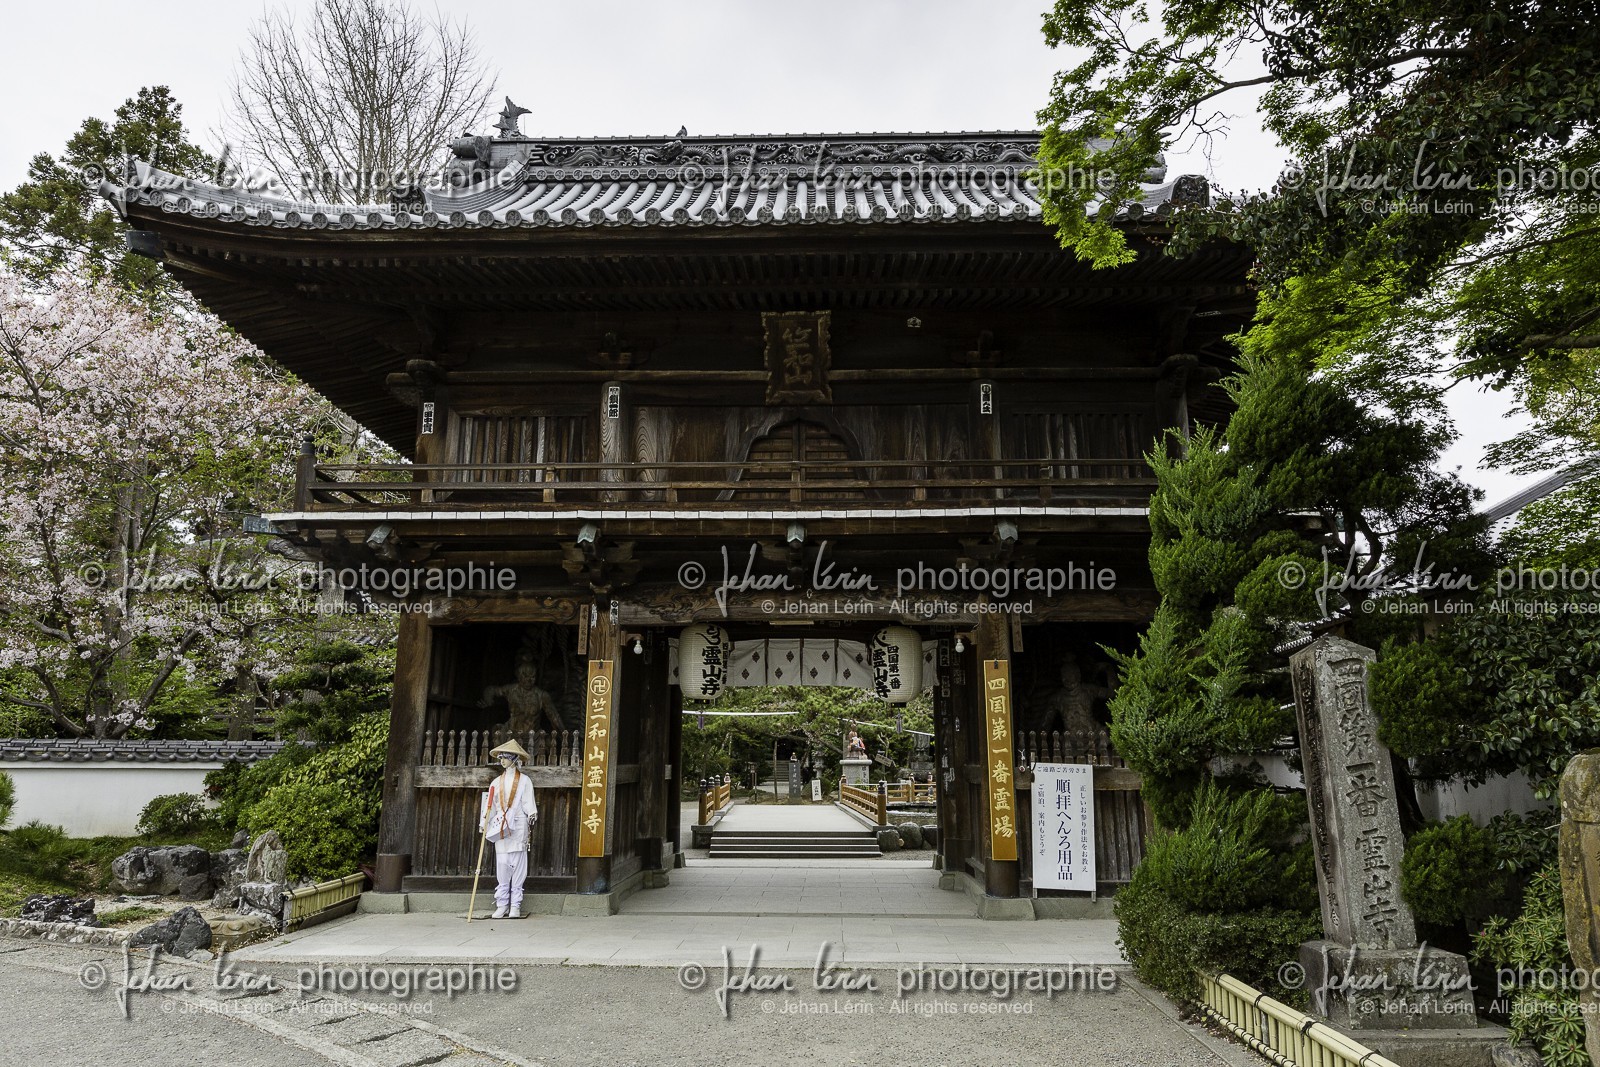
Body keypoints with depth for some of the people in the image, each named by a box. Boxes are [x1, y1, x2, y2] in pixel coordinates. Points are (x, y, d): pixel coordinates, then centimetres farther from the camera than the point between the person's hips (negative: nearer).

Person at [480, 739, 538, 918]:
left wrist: (532, 817, -12)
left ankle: (515, 906, 3)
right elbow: (489, 804, 15)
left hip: (518, 827, -3)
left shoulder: (524, 780, 3)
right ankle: (502, 905, 6)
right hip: (500, 828, 3)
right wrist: (483, 824, 10)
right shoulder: (496, 782, 14)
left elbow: (529, 804, -1)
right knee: (501, 867, 2)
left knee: (518, 867, -2)